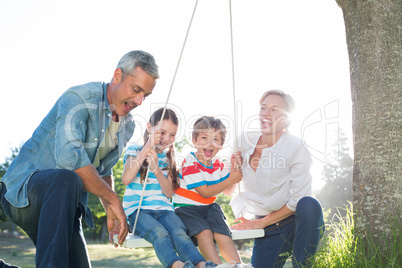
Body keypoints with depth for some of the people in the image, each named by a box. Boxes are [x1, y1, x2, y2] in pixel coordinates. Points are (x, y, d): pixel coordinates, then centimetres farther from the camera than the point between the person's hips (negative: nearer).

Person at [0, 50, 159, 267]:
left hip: (63, 205, 8)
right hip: (22, 191, -8)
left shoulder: (127, 126, 9)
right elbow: (69, 157, -33)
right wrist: (113, 199, -25)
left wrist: (110, 211, 8)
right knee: (67, 179, -39)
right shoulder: (79, 98, -17)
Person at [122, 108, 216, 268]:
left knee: (179, 233, -30)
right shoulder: (134, 150, 6)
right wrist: (147, 149, -16)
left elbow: (169, 192, 6)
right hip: (137, 210, -3)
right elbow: (126, 179, -13)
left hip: (164, 209, 3)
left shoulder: (168, 158, 17)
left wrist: (156, 169, -12)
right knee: (160, 233, -35)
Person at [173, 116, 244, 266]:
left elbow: (227, 190, 14)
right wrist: (231, 180, -19)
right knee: (204, 232, -30)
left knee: (221, 231, -20)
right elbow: (205, 192, -18)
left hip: (209, 207, 5)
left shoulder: (217, 165, 9)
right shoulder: (190, 163, -13)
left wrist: (234, 169, -2)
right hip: (186, 207, -5)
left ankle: (237, 264, -22)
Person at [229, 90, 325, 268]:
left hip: (297, 221, -3)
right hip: (269, 231, 3)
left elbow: (298, 200, -15)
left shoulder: (295, 148, -12)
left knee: (308, 205, -34)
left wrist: (260, 223, -12)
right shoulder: (246, 142, 1)